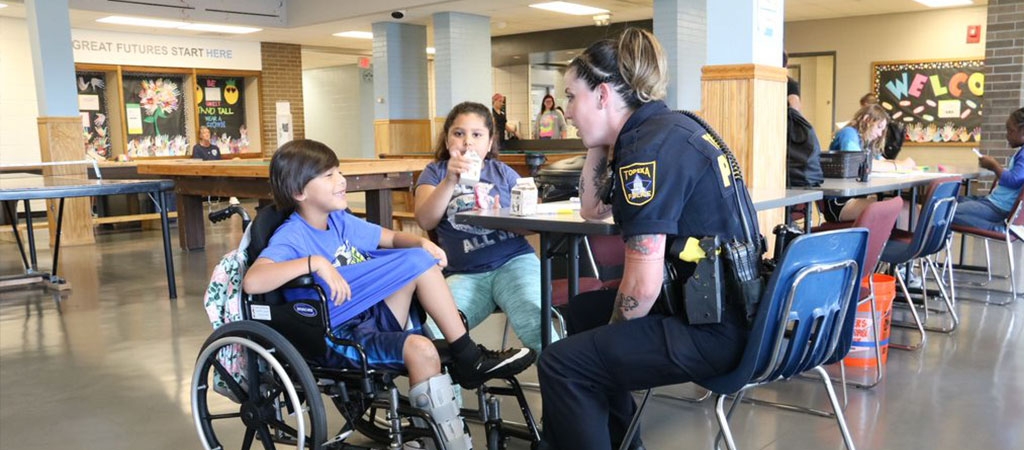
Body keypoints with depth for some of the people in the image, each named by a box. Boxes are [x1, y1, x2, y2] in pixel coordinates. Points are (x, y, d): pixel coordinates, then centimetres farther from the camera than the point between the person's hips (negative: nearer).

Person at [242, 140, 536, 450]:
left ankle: (467, 357, -9)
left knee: (419, 259, -8)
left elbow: (393, 239, 20)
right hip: (335, 338, -8)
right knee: (421, 349, -32)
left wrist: (422, 244, -3)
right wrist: (314, 262, -38)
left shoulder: (340, 221, 9)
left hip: (371, 318, 8)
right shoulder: (291, 237, -14)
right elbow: (252, 282, -32)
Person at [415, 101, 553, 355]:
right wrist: (450, 181, -17)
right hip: (464, 273, 0)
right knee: (432, 330, -29)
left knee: (535, 321, -30)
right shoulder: (435, 172, 16)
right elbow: (425, 221, -2)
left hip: (514, 261, 0)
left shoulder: (503, 172, 18)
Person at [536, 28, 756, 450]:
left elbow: (642, 286, -23)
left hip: (712, 329, -11)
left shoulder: (649, 147, -21)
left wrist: (613, 336, -5)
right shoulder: (662, 129, 10)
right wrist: (600, 142, 9)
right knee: (584, 309, 24)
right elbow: (592, 210, 21)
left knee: (560, 363, -12)